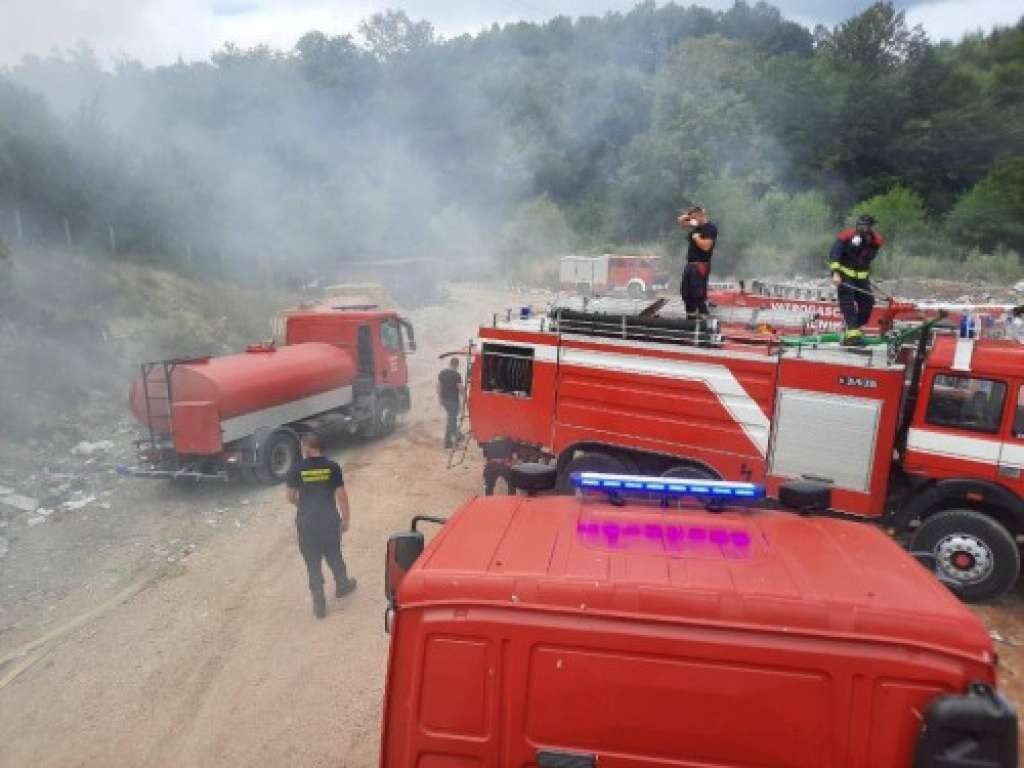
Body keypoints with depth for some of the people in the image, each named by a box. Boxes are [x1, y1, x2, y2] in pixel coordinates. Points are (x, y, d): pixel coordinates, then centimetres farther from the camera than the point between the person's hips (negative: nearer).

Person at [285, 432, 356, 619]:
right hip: (330, 521, 1)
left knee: (313, 563, 9)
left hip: (307, 523, -1)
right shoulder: (332, 467, -8)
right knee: (334, 556, 23)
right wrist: (346, 518, 7)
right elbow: (341, 495, -5)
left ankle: (319, 604, 13)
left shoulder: (297, 470, -8)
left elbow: (291, 497, 0)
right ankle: (342, 586, 44)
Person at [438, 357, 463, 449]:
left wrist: (440, 397, 17)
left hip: (444, 399, 7)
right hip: (453, 400, -7)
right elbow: (460, 388, -14)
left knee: (452, 418, 23)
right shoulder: (456, 375, -17)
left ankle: (457, 435, 35)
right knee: (451, 420, 2)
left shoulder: (441, 373, 3)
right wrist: (462, 397, 4)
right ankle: (447, 441, 5)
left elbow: (439, 386, 8)